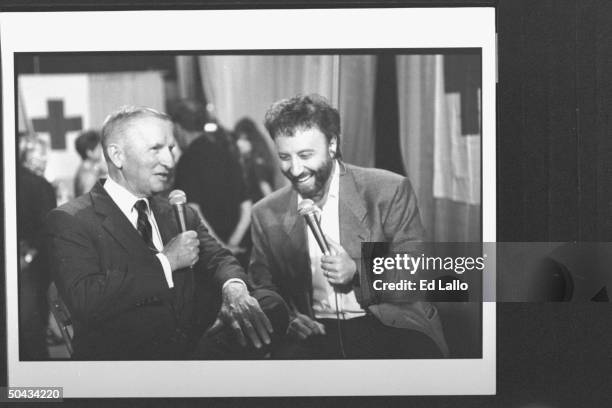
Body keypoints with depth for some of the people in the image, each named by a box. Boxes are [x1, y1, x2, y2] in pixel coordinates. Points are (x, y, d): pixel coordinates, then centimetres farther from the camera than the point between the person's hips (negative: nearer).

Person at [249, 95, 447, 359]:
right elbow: (263, 287, 16)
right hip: (315, 333, 2)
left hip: (388, 326, -1)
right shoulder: (267, 214, 10)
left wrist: (358, 273, -17)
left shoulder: (389, 190, 0)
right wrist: (287, 318, -6)